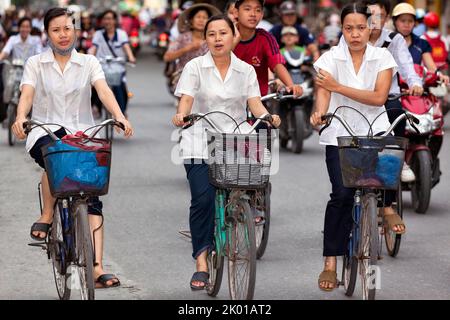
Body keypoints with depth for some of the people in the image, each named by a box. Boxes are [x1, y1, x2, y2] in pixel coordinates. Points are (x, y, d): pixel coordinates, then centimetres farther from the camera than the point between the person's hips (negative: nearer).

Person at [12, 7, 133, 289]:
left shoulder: (89, 62, 9)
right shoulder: (36, 64, 8)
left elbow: (103, 90, -7)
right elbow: (27, 94, -7)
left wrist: (119, 117, -26)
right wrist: (20, 118, -30)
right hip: (45, 132, -1)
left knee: (92, 199, -13)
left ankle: (97, 267, -20)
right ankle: (47, 216, -15)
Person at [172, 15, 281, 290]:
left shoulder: (246, 70, 11)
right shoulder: (195, 67, 4)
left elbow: (255, 103, 1)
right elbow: (186, 99, -7)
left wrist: (268, 117, -20)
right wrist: (181, 115, -28)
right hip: (200, 145, -2)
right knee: (203, 199, -17)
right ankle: (202, 262, -18)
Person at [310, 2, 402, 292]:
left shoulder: (382, 58, 2)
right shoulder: (330, 58, 1)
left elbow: (378, 97, -10)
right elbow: (323, 91, -12)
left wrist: (339, 87, -18)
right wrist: (320, 112, -35)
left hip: (374, 129, 1)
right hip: (340, 134, 0)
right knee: (342, 193, -14)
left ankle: (387, 205, -3)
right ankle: (331, 262, -5)